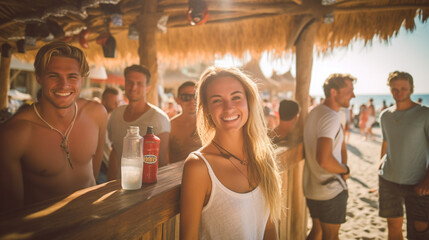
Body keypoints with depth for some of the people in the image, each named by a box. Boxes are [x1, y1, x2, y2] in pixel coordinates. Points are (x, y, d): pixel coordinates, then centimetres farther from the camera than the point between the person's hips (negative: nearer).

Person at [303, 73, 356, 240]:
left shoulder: (314, 112, 8)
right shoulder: (331, 117, -24)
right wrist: (345, 170, -15)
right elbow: (324, 160, -34)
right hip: (330, 190, -9)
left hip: (312, 187, 9)